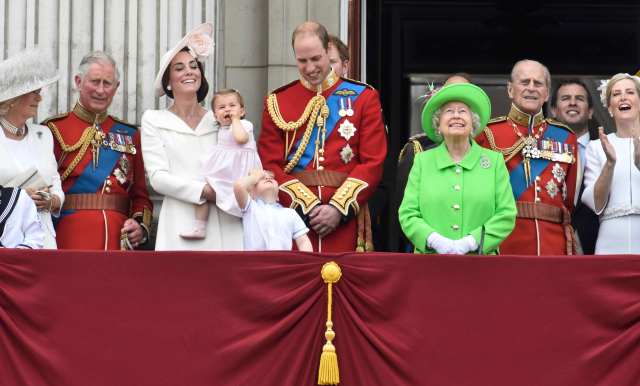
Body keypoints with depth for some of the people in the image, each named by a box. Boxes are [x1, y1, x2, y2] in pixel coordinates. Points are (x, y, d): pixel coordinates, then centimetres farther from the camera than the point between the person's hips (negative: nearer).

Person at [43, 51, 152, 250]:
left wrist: (141, 226, -3)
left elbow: (141, 195, 14)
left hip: (119, 239, 3)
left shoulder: (130, 135, 14)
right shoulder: (54, 130, 2)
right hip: (70, 241, -3)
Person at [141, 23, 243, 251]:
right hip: (181, 226, -2)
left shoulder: (219, 120, 16)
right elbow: (157, 177, -1)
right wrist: (204, 191, -12)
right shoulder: (154, 120, 9)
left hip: (224, 224, 2)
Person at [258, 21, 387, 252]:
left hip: (346, 217, -1)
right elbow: (271, 166, 1)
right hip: (294, 214, 1)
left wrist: (339, 208, -11)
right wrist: (307, 206, -11)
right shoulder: (277, 102, 8)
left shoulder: (363, 97, 6)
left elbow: (373, 163, -1)